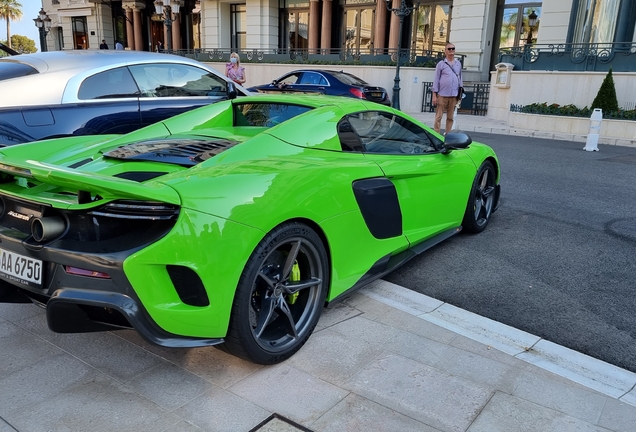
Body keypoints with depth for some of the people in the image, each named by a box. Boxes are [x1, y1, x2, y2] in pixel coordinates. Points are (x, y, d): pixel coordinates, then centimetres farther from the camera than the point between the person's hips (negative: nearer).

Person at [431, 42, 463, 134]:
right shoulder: (441, 64, 2)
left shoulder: (458, 64, 13)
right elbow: (436, 80, 0)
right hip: (442, 95, -4)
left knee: (450, 117, 7)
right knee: (438, 117, -2)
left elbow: (460, 78, 17)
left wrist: (460, 94, 13)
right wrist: (434, 95, -7)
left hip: (454, 96, 4)